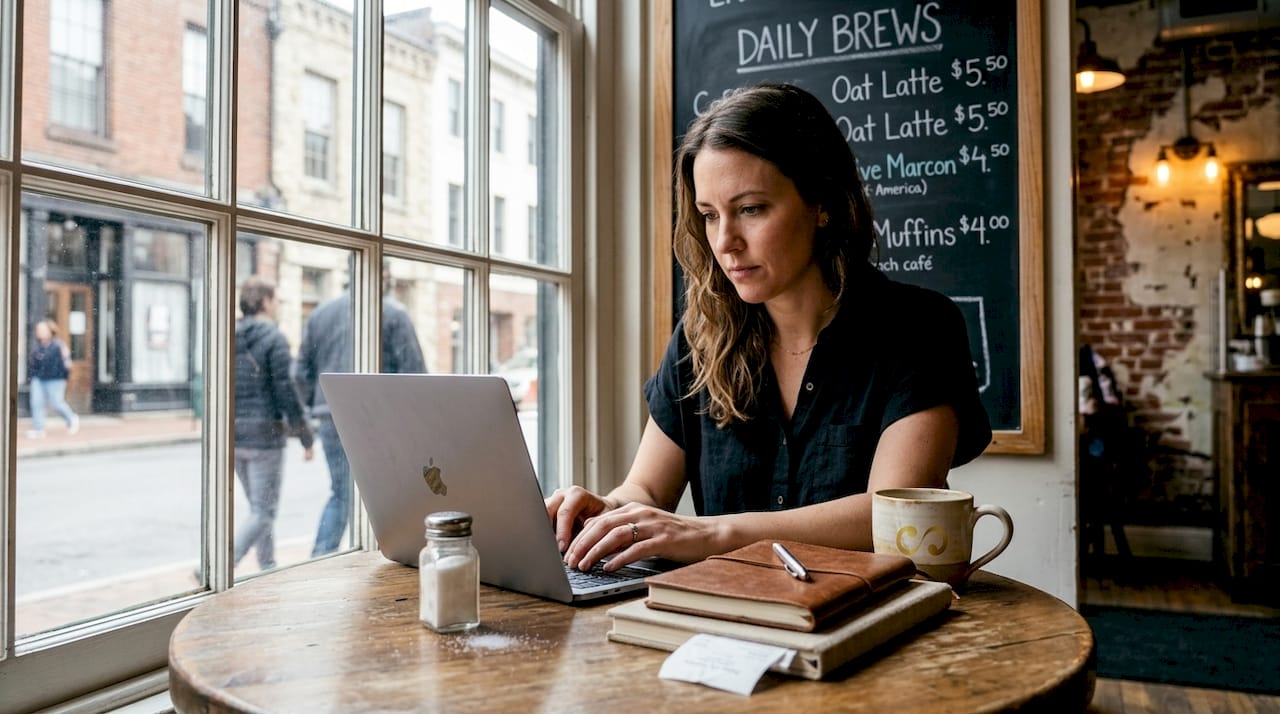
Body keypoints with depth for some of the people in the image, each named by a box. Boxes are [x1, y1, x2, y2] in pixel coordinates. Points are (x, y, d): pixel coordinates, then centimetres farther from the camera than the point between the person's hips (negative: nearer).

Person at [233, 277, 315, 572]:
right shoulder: (274, 339, -12)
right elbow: (287, 393, -14)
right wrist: (307, 438, -6)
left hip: (233, 435, 7)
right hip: (264, 435, -7)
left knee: (259, 507, 18)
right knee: (263, 513, -2)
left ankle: (269, 570, 25)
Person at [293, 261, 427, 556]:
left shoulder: (320, 313, 13)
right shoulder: (393, 313, -3)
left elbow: (302, 373, 13)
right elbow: (413, 370, -7)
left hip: (332, 419, 5)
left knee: (340, 494, 17)